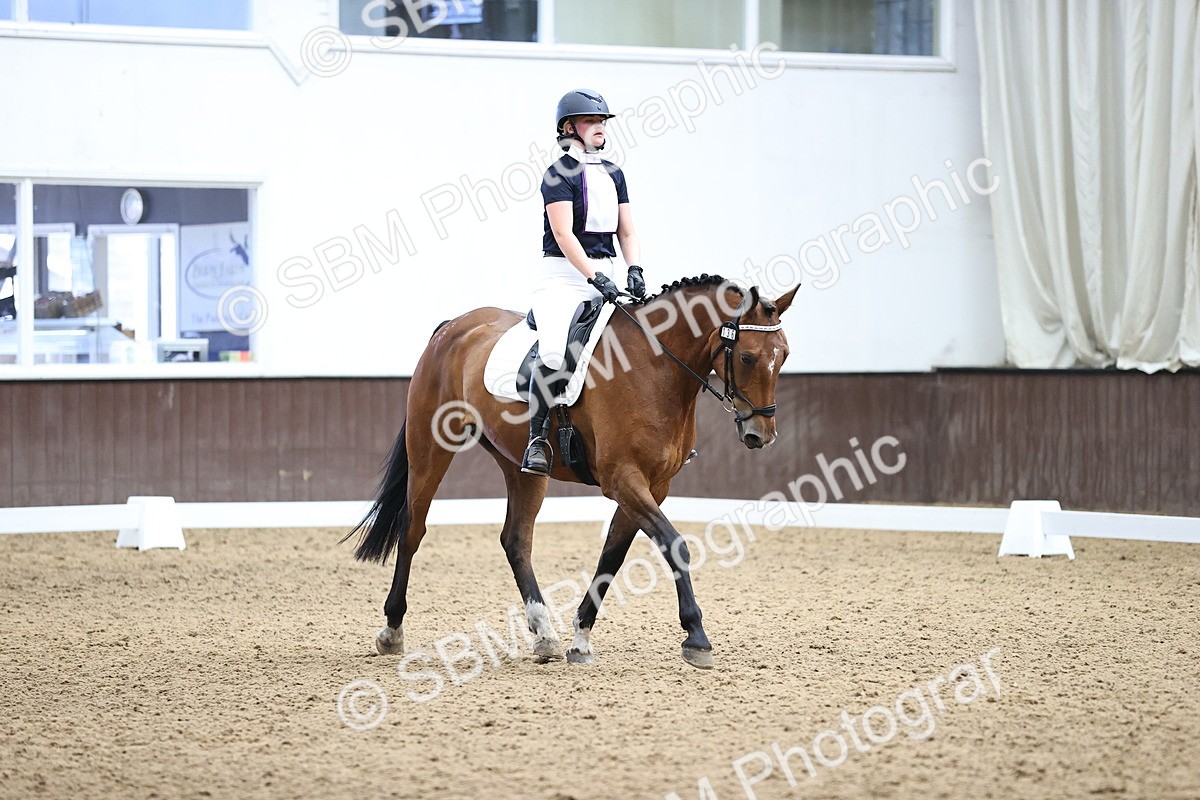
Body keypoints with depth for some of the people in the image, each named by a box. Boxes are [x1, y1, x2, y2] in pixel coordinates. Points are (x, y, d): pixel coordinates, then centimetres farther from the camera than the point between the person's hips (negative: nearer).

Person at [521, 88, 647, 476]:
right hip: (563, 275, -7)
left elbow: (627, 232, 14)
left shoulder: (614, 174, 16)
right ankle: (537, 437, -16)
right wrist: (594, 276, -24)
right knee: (554, 353, -27)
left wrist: (634, 269, -5)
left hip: (605, 273, 7)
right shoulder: (559, 174, -5)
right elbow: (563, 234, -15)